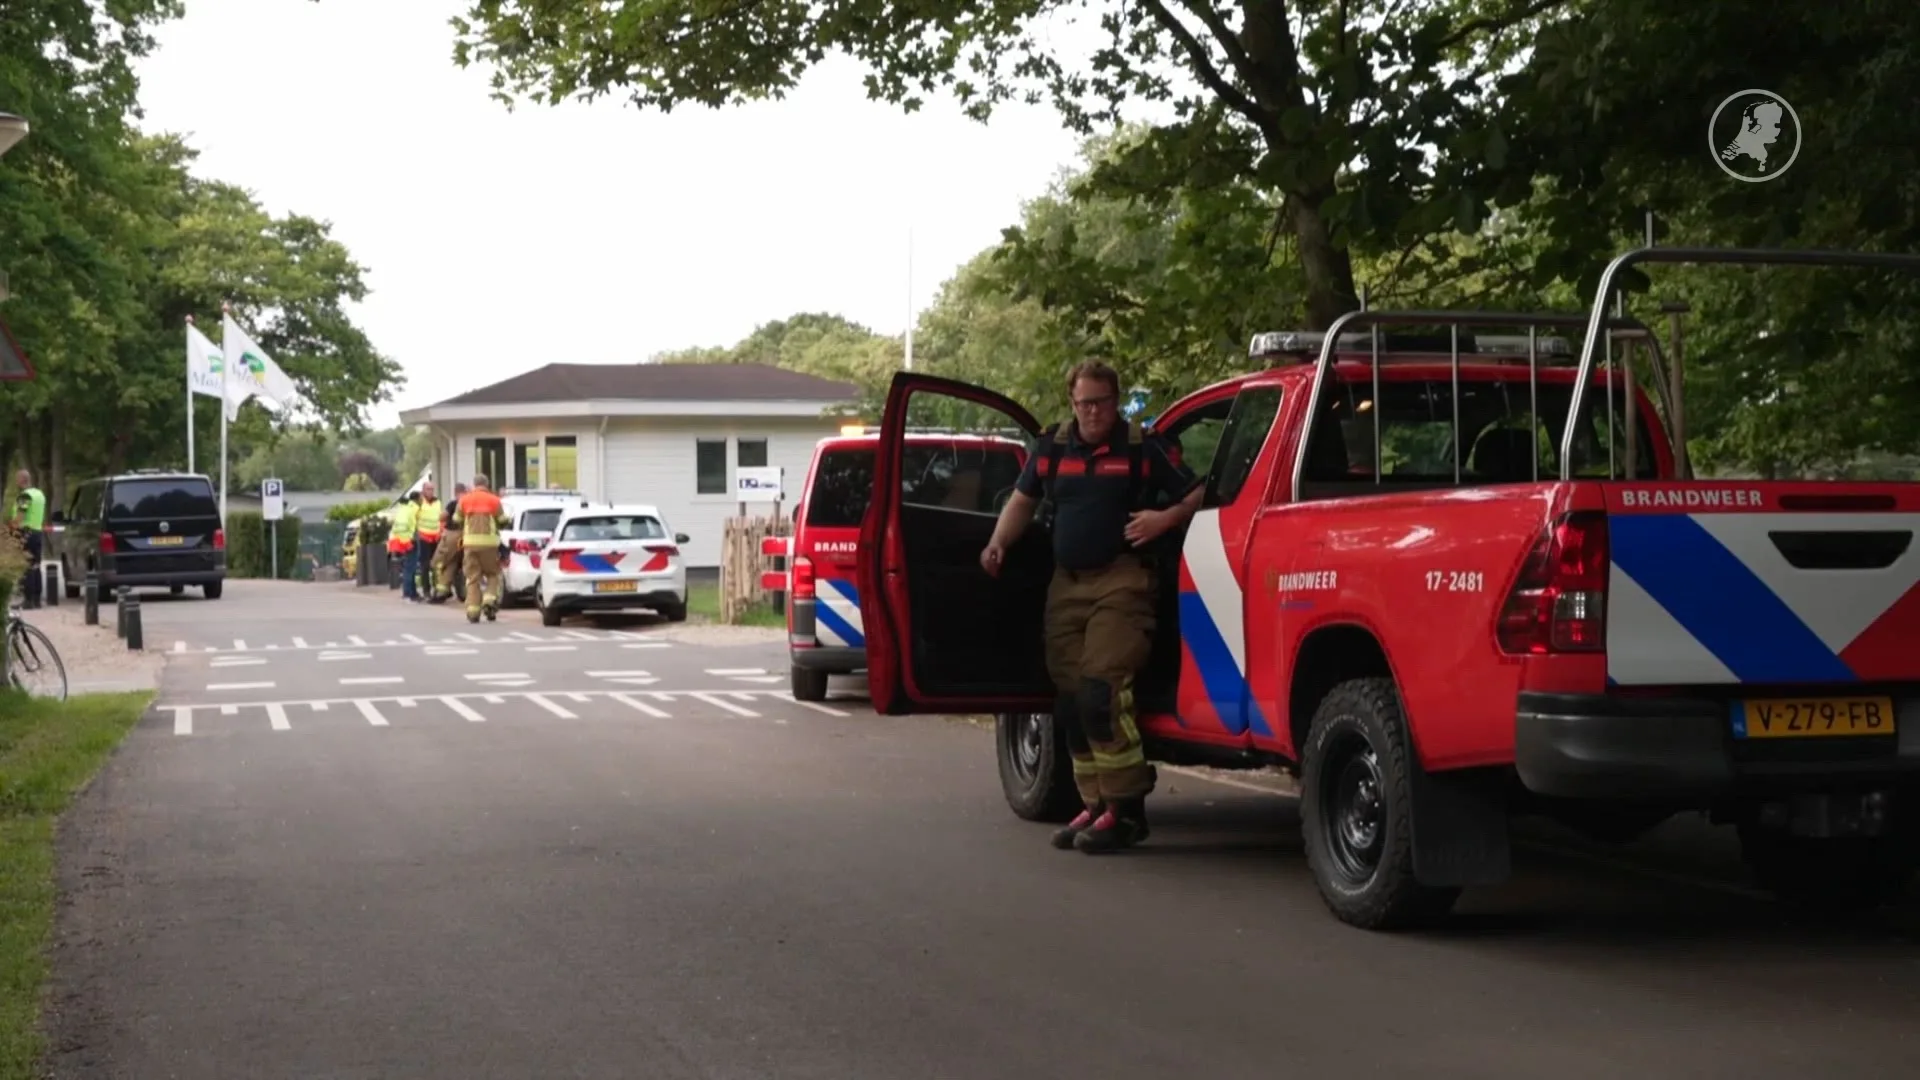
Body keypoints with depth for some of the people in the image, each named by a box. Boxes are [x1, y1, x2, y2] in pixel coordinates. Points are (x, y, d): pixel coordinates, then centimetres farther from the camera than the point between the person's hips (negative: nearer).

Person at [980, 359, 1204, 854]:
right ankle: (1095, 805, 17)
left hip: (1122, 582, -6)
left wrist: (1165, 518, -15)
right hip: (1066, 584, 6)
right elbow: (1022, 500, 23)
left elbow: (1197, 494, 3)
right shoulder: (1052, 447, 12)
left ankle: (1126, 809, -13)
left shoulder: (1143, 447, 0)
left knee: (1101, 692, -19)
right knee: (1070, 700, 7)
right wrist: (998, 543, 8)